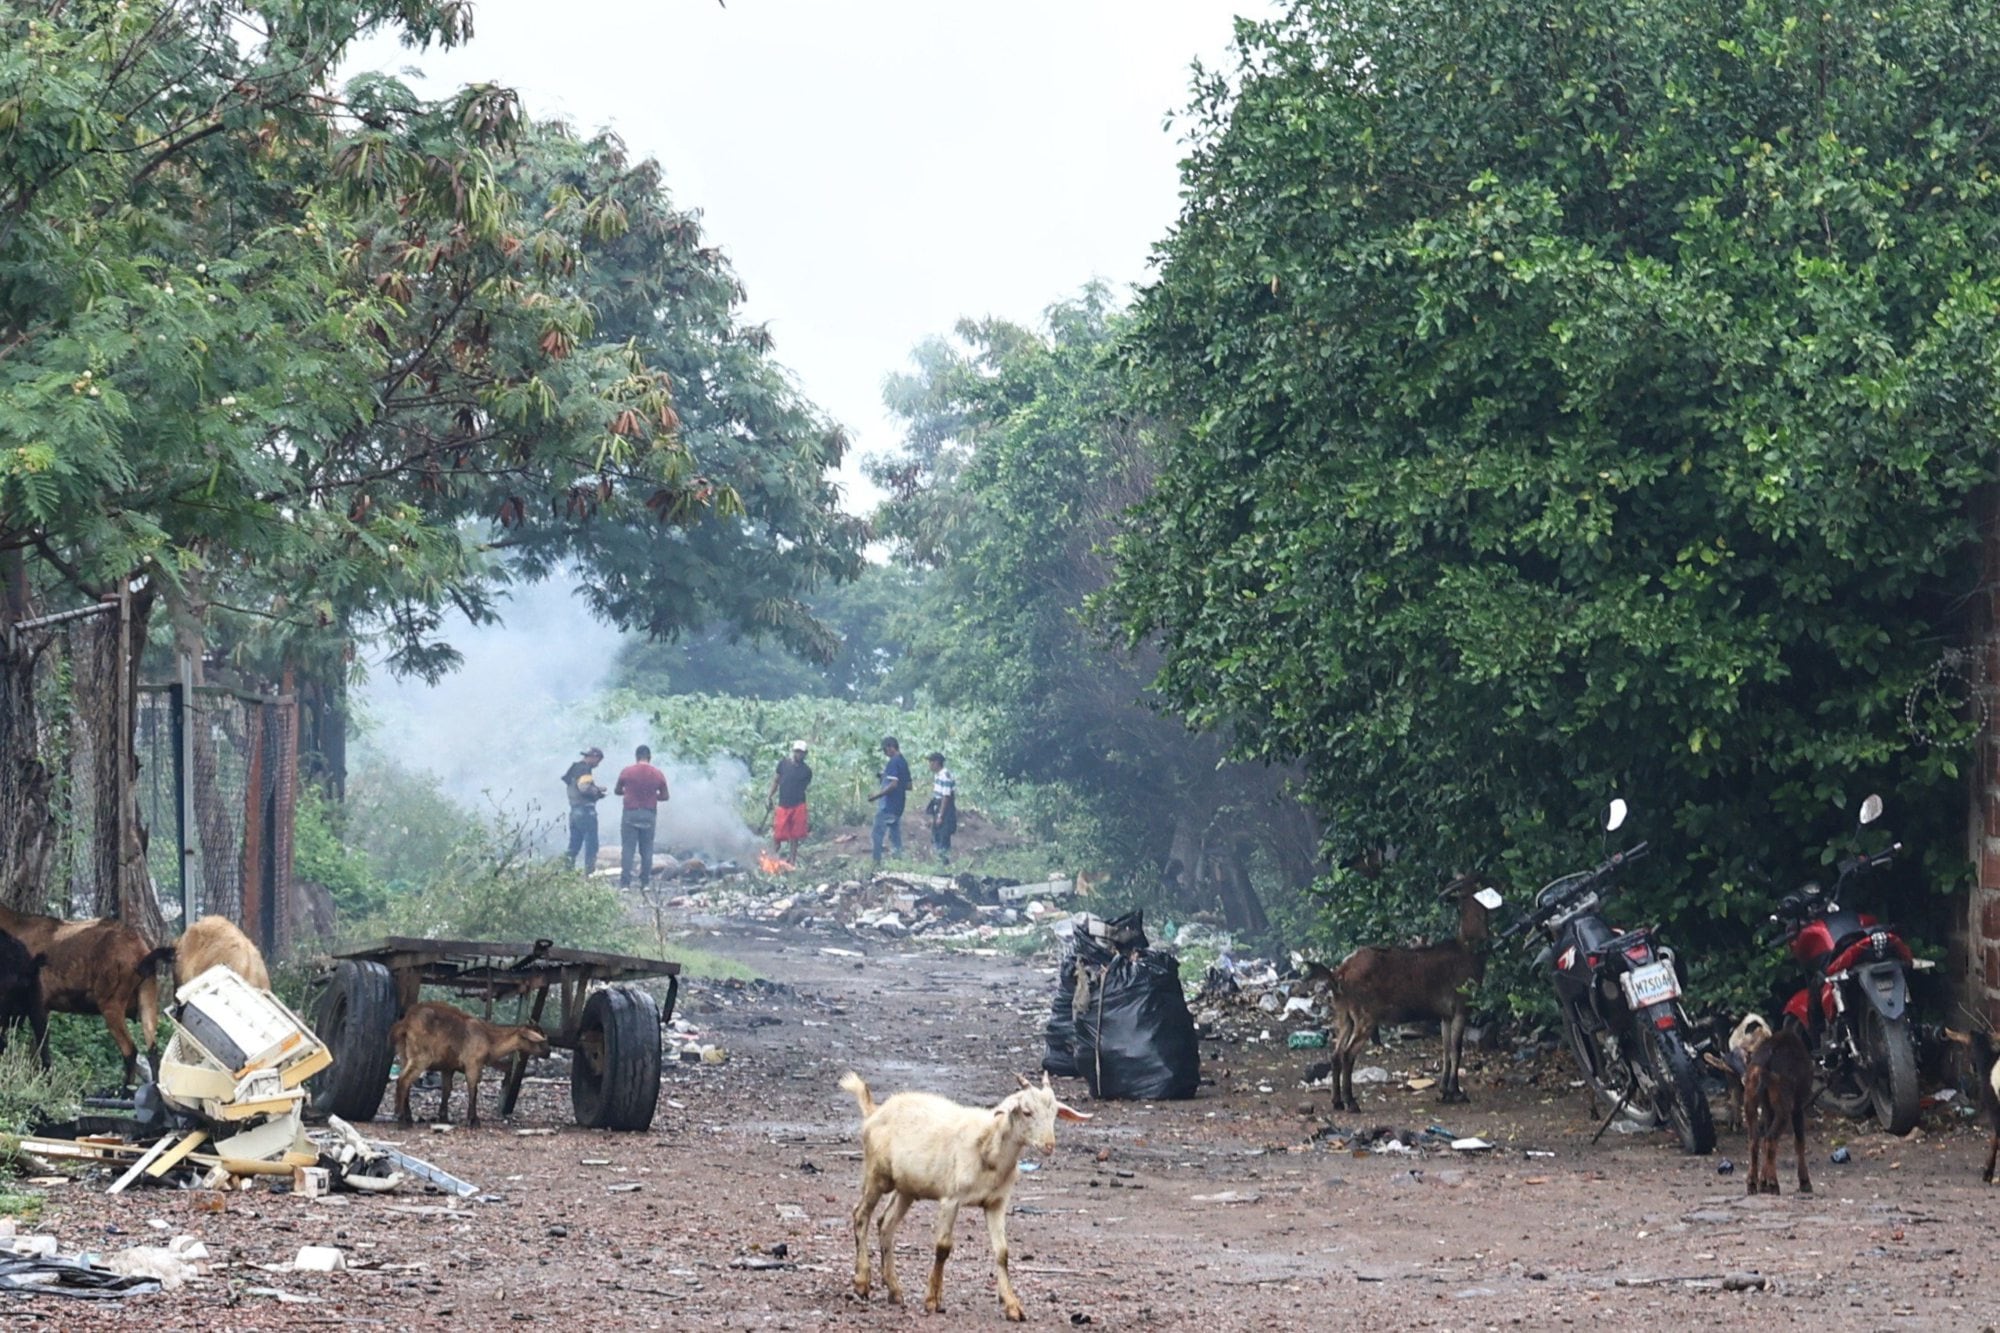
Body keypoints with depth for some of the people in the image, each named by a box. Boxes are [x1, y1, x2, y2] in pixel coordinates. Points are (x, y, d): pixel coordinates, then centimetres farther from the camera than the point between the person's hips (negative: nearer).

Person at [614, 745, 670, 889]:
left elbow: (617, 790, 7)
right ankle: (646, 882, 8)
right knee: (647, 850, 9)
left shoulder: (627, 771, -4)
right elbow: (665, 796, 6)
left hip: (631, 814, -2)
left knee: (627, 849, -1)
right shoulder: (658, 774, 0)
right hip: (649, 815, 2)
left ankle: (625, 883, -6)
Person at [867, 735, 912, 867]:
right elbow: (908, 785, 18)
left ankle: (877, 863, -12)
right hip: (898, 807, 9)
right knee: (895, 836, 14)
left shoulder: (893, 762, -15)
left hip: (888, 806, -9)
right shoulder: (904, 762, 13)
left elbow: (893, 784, -24)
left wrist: (877, 795, -19)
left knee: (876, 835, -7)